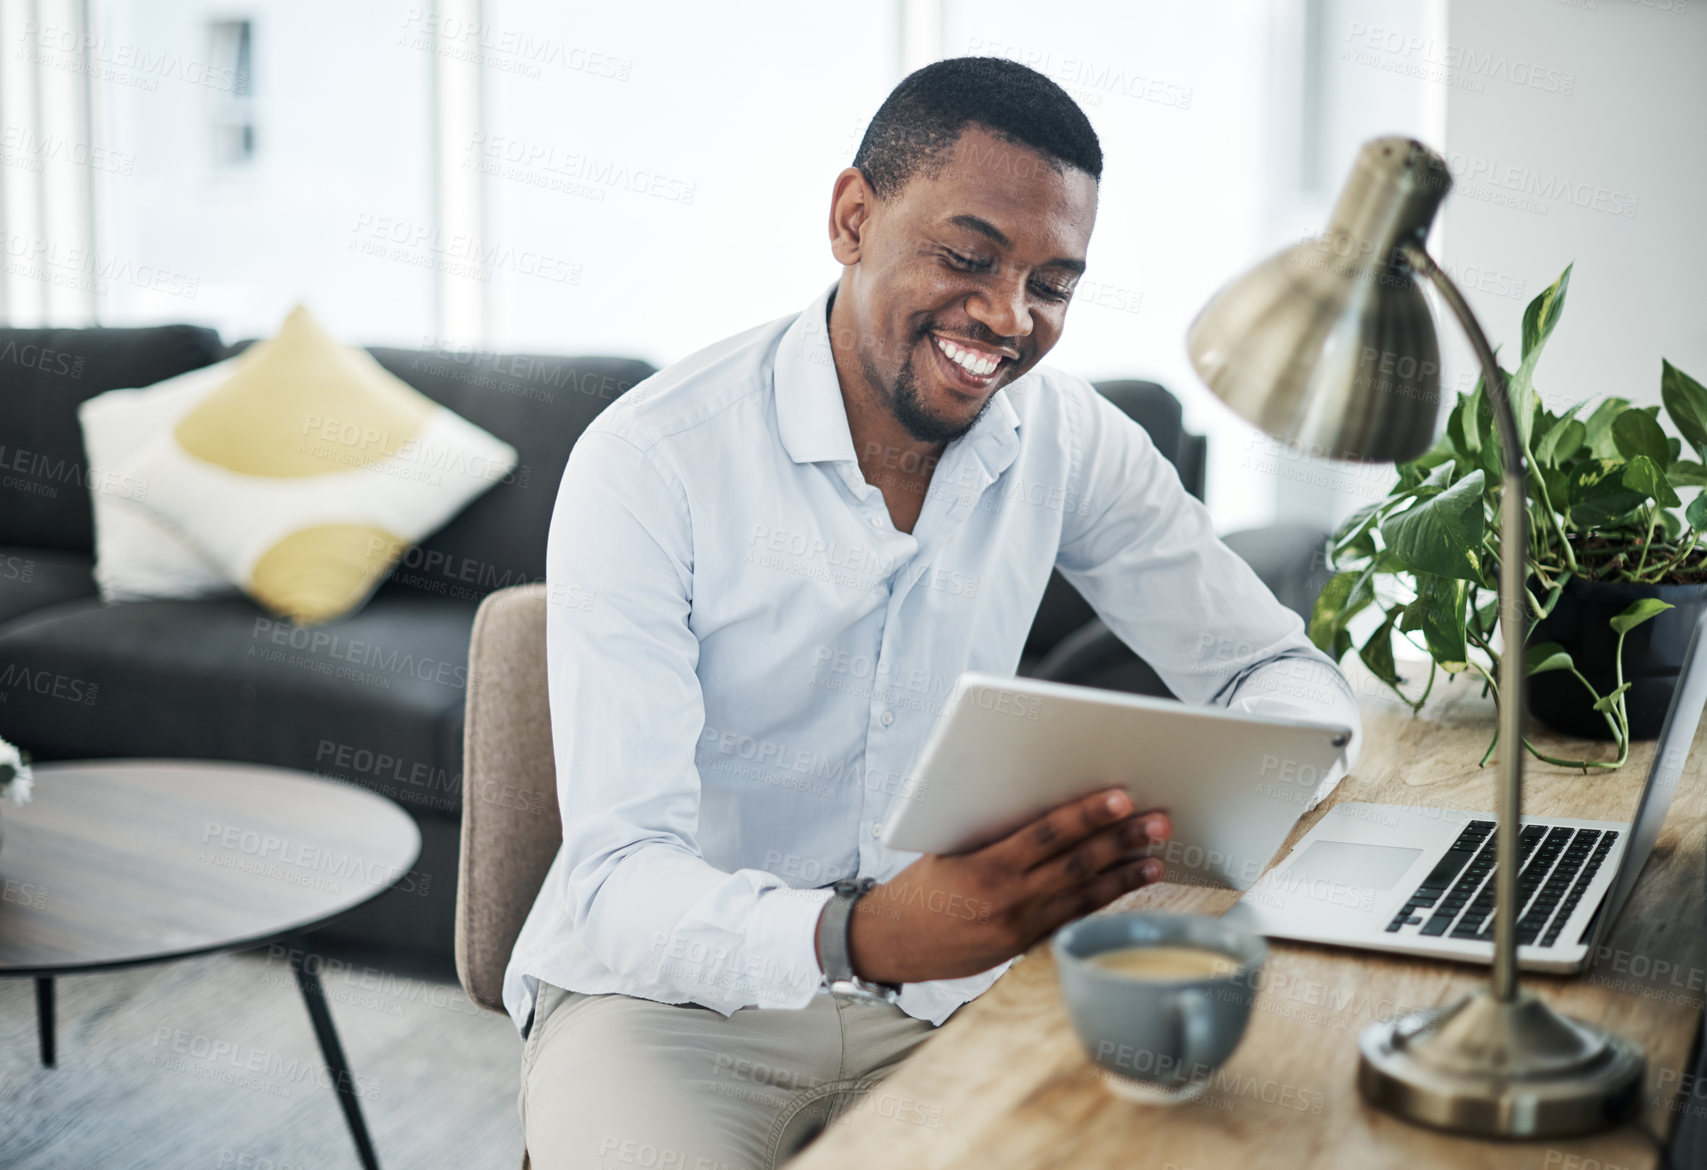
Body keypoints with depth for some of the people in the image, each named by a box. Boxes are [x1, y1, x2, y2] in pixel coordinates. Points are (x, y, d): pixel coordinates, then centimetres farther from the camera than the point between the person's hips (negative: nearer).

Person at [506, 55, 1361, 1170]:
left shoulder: (1069, 440, -3)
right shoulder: (649, 464, -18)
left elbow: (1287, 670, 5)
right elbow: (619, 880, -23)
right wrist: (857, 939, -43)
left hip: (938, 983, 4)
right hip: (668, 995, -3)